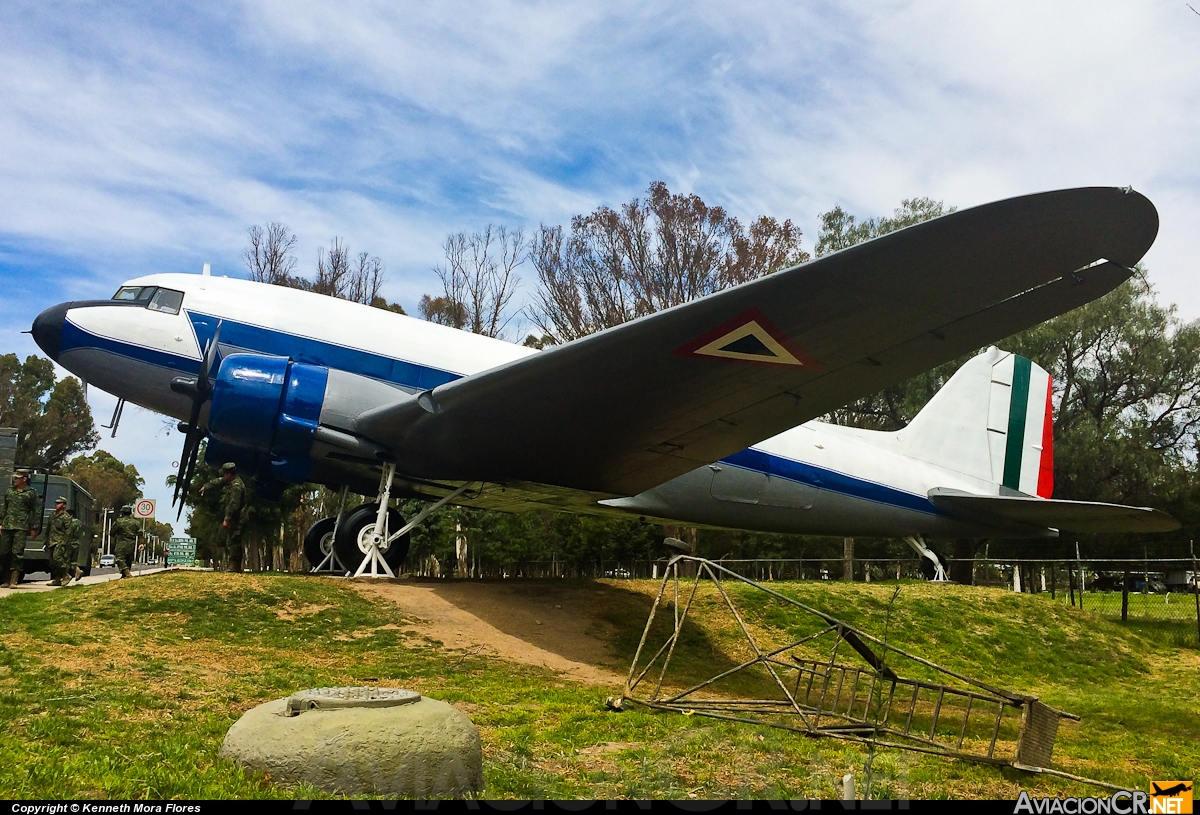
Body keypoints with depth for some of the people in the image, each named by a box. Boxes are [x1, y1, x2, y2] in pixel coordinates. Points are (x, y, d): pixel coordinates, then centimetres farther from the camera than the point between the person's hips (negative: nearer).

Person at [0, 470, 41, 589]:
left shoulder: (31, 493, 2)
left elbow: (37, 511, 2)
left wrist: (34, 528, -1)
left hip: (21, 527, -5)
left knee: (17, 553, -11)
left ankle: (14, 580, -11)